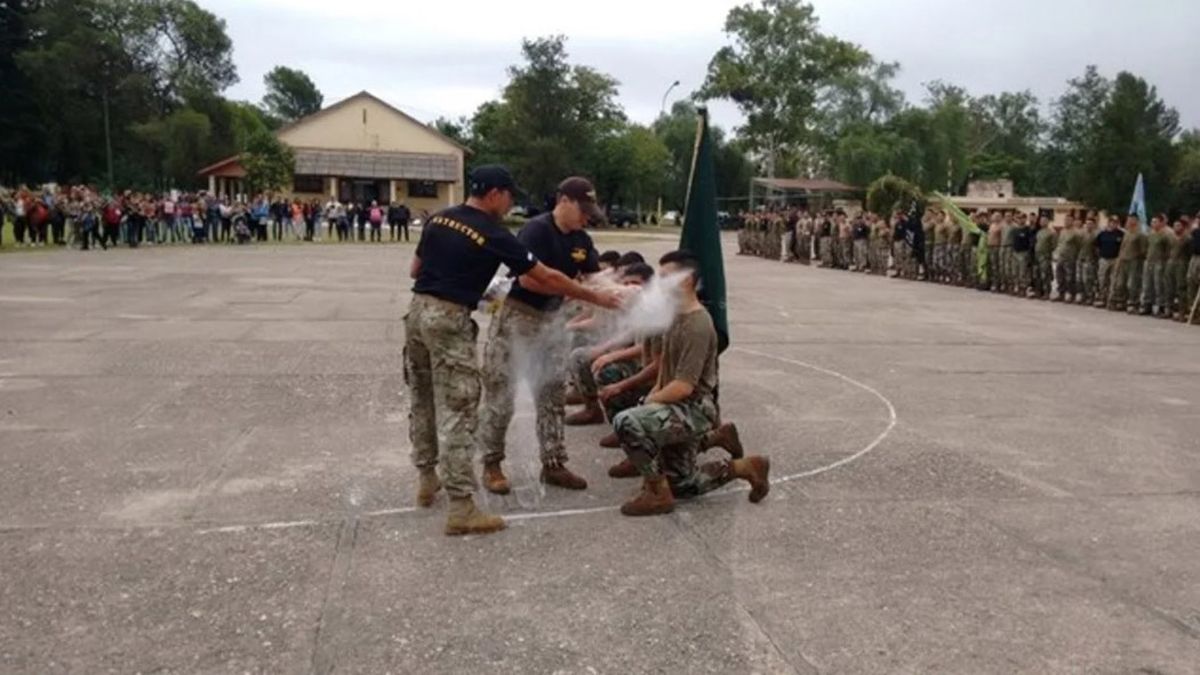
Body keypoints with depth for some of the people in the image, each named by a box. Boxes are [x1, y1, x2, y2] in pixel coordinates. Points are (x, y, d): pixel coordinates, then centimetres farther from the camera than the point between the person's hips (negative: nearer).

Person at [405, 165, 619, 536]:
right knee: (456, 412, -6)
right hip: (450, 320, -8)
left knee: (422, 402, 19)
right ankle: (461, 508, -5)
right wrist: (596, 297, 4)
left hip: (417, 311, 8)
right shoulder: (494, 235, -9)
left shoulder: (437, 219, 10)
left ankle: (427, 480, 33)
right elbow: (547, 279, -5)